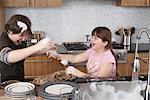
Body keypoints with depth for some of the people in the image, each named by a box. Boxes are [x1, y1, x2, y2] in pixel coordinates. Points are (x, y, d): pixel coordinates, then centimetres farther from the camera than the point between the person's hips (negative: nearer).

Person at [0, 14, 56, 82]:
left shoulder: (20, 42, 6)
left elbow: (29, 52, 24)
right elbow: (9, 57, -40)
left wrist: (45, 49, 6)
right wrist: (37, 47, -42)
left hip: (19, 82, 8)